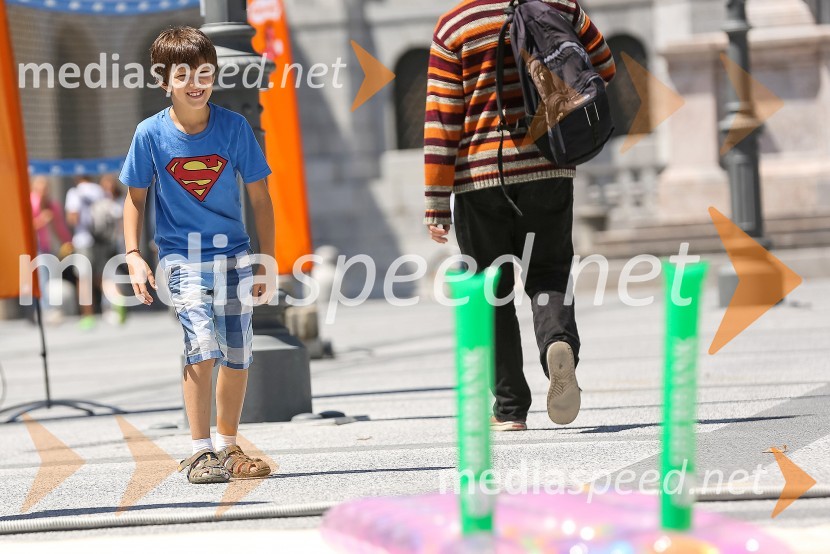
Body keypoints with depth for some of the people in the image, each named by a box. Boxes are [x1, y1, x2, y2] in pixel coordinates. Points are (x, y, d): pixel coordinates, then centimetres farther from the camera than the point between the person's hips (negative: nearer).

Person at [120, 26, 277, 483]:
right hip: (182, 257, -2)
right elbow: (136, 198, 4)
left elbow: (259, 197, 1)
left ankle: (227, 446, 25)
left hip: (234, 254, 2)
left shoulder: (234, 127, -6)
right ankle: (200, 451, -12)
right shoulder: (151, 134, -7)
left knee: (238, 355, 5)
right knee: (202, 346, -20)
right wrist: (133, 255, -7)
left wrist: (267, 262, 0)